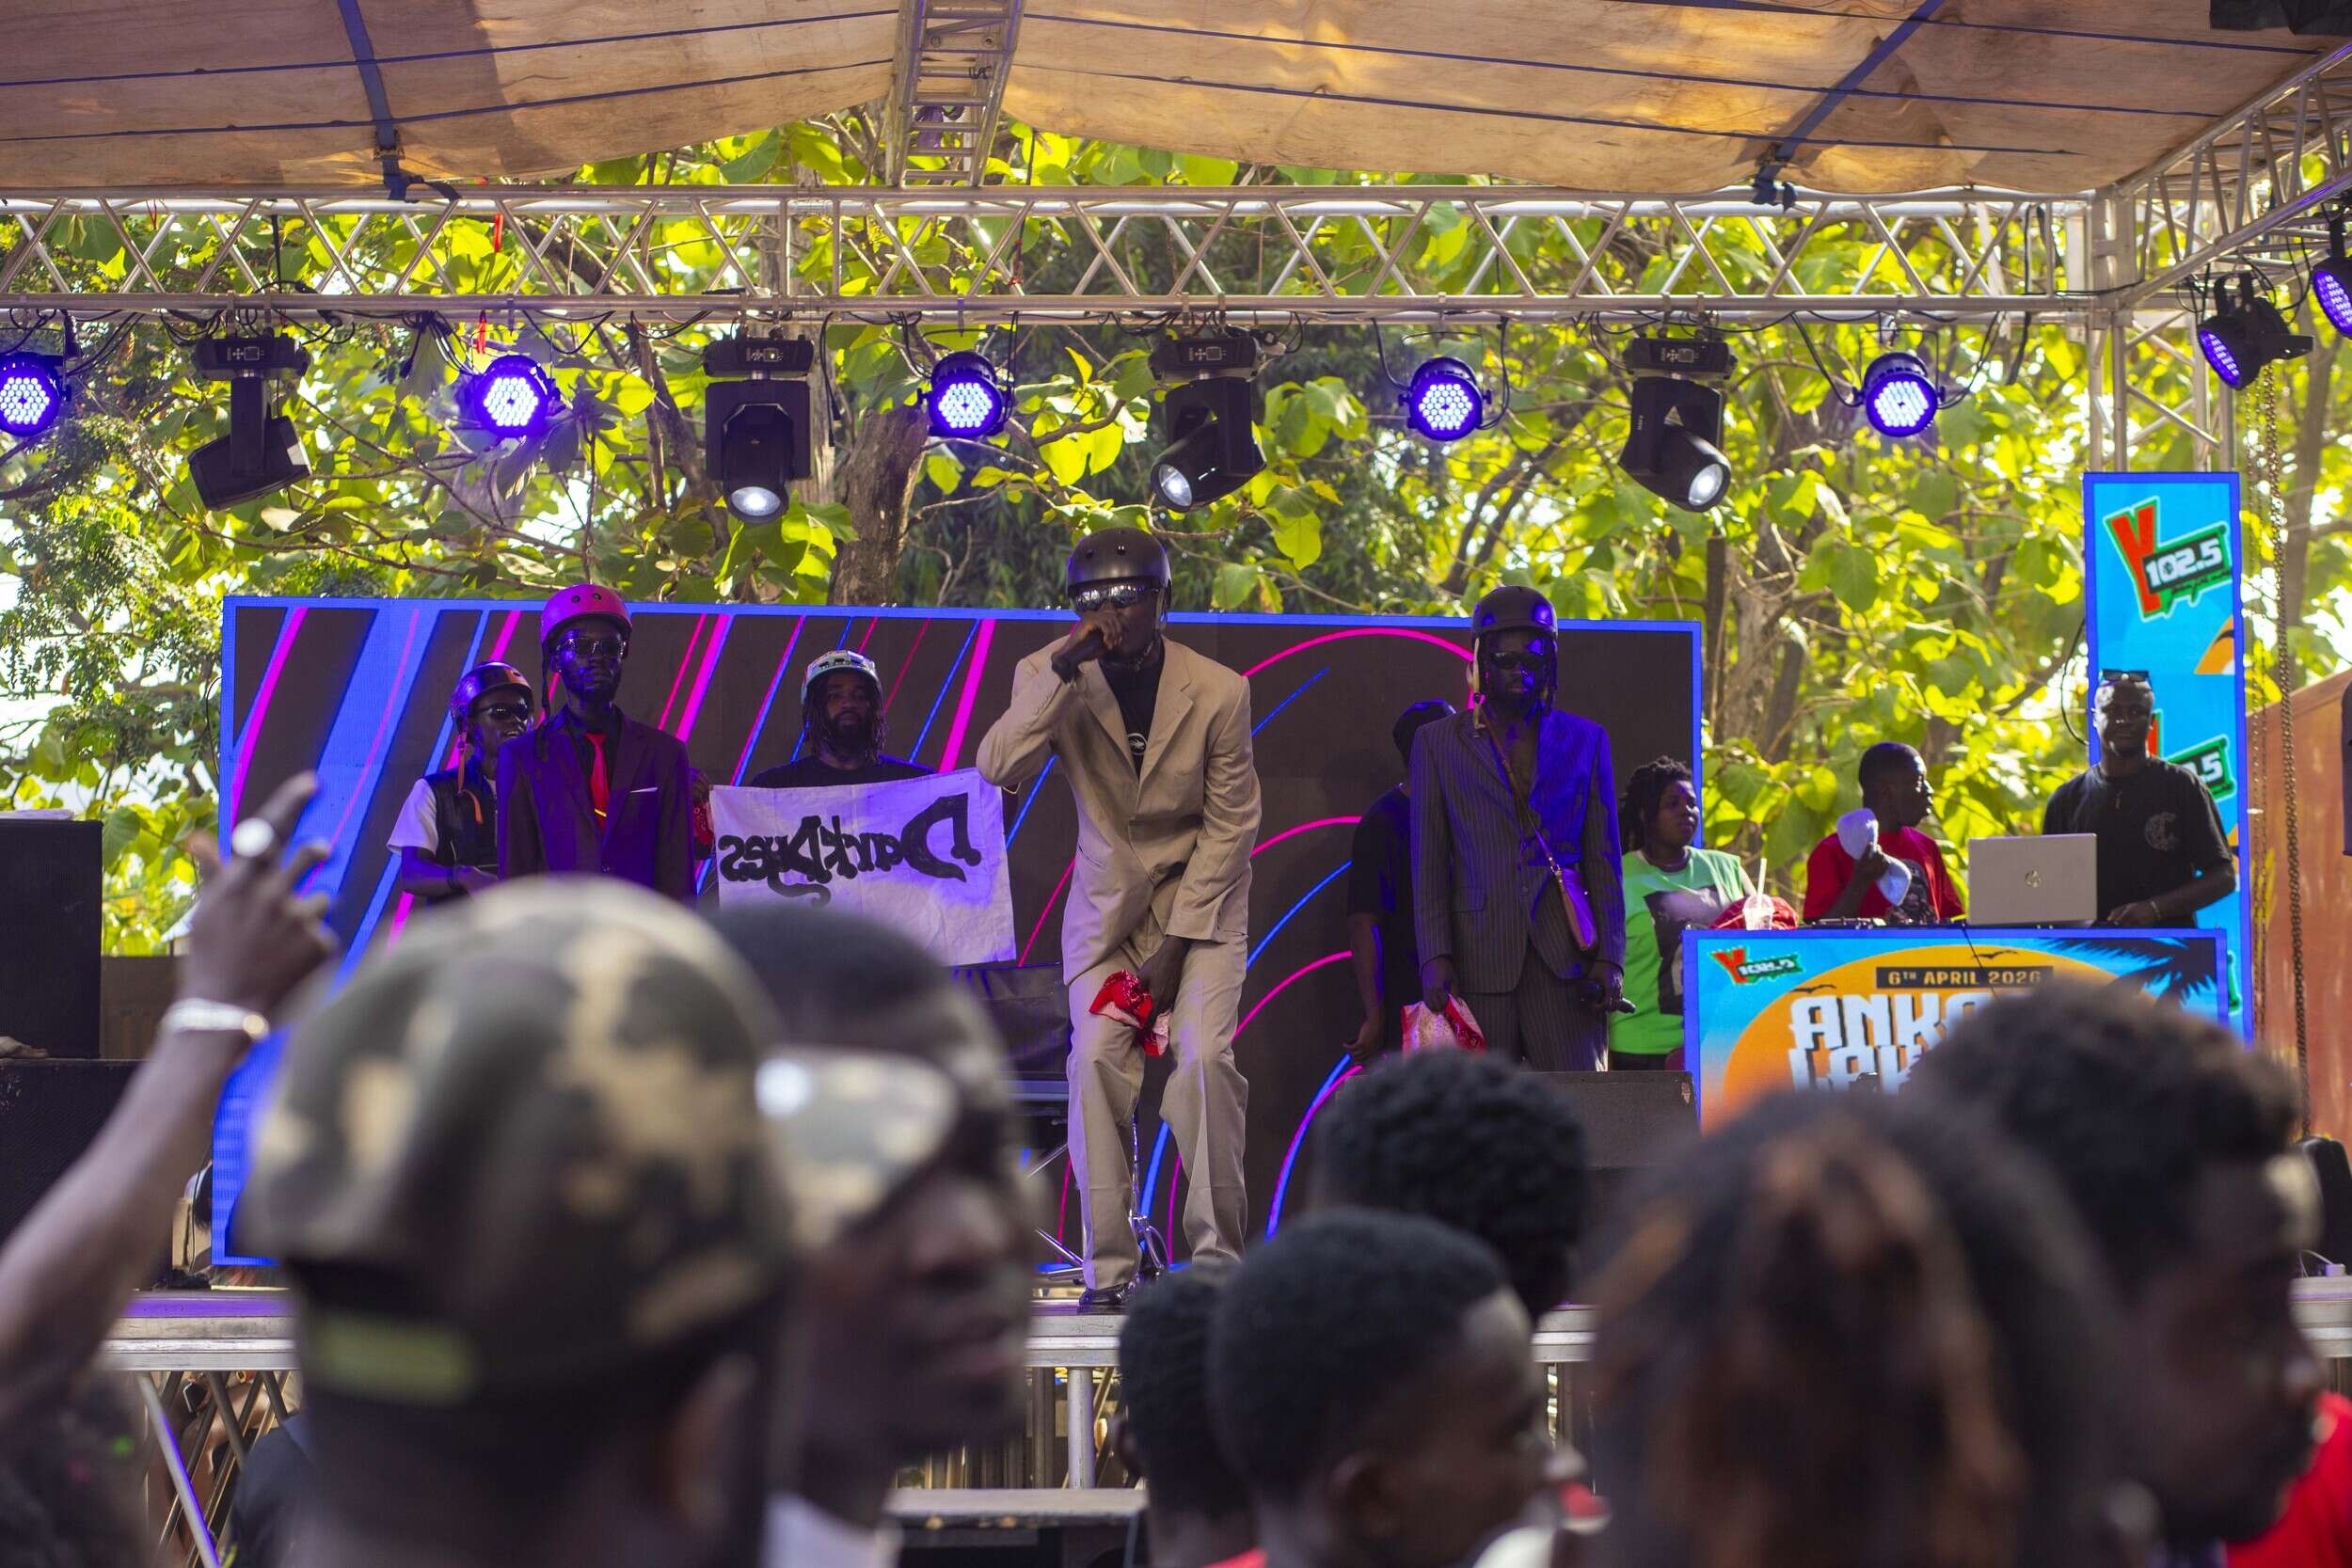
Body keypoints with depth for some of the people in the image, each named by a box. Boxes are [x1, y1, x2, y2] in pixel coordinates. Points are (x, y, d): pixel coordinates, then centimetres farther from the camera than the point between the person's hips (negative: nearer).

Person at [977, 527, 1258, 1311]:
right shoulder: (1049, 676, -5)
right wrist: (1063, 671, -27)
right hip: (1105, 901, 2)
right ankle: (1109, 1266, -9)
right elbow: (998, 768, -20)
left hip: (1200, 895, -2)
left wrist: (1174, 945, -12)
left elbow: (1230, 827, -7)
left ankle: (1216, 1255, -7)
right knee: (1096, 1057, -15)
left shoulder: (1218, 690, -10)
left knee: (1204, 1057, -19)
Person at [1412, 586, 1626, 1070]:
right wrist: (1434, 957, -3)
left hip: (1565, 958, 1)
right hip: (1480, 959, -1)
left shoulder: (1585, 740, 14)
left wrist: (1609, 956, 2)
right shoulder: (1438, 743, 11)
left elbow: (1603, 861, 11)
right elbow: (1428, 863, 7)